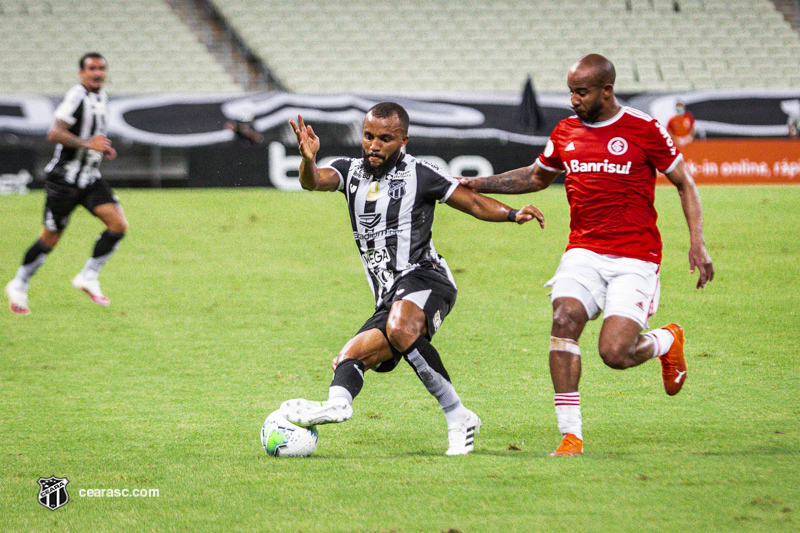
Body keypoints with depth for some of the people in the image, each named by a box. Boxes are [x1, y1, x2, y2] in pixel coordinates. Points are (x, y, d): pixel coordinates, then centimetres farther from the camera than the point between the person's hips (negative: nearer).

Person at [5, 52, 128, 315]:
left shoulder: (102, 98, 11)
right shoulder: (76, 96, -16)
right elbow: (55, 133, -25)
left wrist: (104, 149, 9)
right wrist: (88, 144, -29)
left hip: (91, 179, 7)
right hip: (64, 179, -7)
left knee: (119, 225, -11)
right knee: (50, 238, 1)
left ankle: (88, 277, 1)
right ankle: (18, 286, 19)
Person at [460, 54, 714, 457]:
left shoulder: (642, 130, -5)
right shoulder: (565, 132, 9)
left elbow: (684, 183, 4)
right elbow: (537, 177, 27)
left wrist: (697, 243, -6)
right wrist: (480, 184, 16)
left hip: (635, 257, -4)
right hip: (584, 252, 4)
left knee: (615, 354, -15)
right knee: (565, 319, -23)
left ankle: (667, 341, 22)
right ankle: (570, 434, -18)